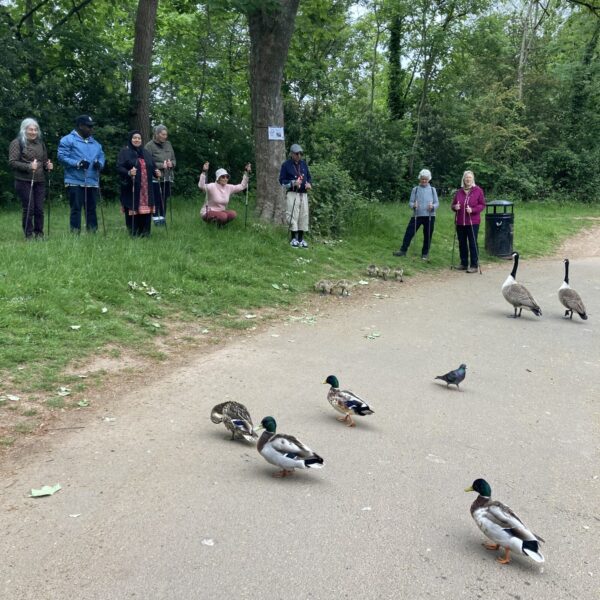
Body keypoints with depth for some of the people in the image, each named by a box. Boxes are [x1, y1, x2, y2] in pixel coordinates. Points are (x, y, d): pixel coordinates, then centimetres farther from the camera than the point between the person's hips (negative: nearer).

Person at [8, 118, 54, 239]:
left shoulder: (40, 143, 16)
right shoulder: (17, 143, -1)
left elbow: (44, 161, 27)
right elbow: (12, 162, -8)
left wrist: (48, 165, 4)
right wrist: (28, 166, -20)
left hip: (40, 181, 5)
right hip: (24, 182, -5)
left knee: (39, 209, 3)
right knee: (28, 209, -5)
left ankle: (39, 234, 14)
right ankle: (29, 235, 6)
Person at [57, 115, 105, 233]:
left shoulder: (95, 143, 19)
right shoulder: (68, 140, -2)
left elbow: (101, 156, 19)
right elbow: (62, 156, -10)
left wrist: (100, 164, -5)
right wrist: (77, 163, -20)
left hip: (92, 183, 6)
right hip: (75, 182, -6)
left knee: (91, 209, 9)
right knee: (76, 209, -4)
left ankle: (92, 232, 15)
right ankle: (75, 233, -1)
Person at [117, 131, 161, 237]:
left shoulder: (145, 152, 18)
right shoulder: (125, 152, 0)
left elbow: (152, 166, 21)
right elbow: (119, 168, -8)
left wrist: (156, 172, -2)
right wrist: (128, 172, -28)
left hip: (145, 189, 5)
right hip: (131, 188, -5)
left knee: (145, 211, 1)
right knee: (132, 211, -4)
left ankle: (144, 234, 11)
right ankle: (133, 234, 5)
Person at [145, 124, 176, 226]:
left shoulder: (168, 144, 11)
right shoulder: (150, 145, -5)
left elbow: (174, 160, 16)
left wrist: (171, 163, -7)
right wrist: (161, 165, -17)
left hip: (167, 177, 5)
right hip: (155, 178, -5)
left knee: (164, 199, 5)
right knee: (156, 199, -5)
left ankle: (162, 218, 14)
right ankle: (156, 218, 3)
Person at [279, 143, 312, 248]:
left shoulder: (303, 164, 13)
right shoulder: (286, 165, -1)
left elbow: (309, 177, 19)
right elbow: (282, 181, -2)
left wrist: (309, 184, -3)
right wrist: (293, 183, -17)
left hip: (303, 194, 5)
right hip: (292, 194, -5)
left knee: (303, 216, 3)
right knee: (293, 215, -9)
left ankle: (301, 239, 10)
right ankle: (293, 239, 0)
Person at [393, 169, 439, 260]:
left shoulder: (432, 189, 5)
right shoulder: (415, 189, 5)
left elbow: (437, 203, 4)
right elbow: (410, 202, 3)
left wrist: (433, 206, -19)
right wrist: (413, 205, -21)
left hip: (429, 216, 0)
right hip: (417, 215, 0)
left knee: (427, 235, 5)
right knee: (409, 232, -5)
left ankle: (425, 253, 17)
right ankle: (403, 250, 4)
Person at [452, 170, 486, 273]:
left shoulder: (478, 190, -1)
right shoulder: (459, 191, 10)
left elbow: (482, 205, -2)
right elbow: (453, 205, 17)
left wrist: (472, 210, -18)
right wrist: (455, 207, -7)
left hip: (473, 222, -4)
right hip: (460, 222, 4)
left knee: (472, 243, -5)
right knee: (462, 243, 9)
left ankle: (474, 265, -1)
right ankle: (464, 263, 20)